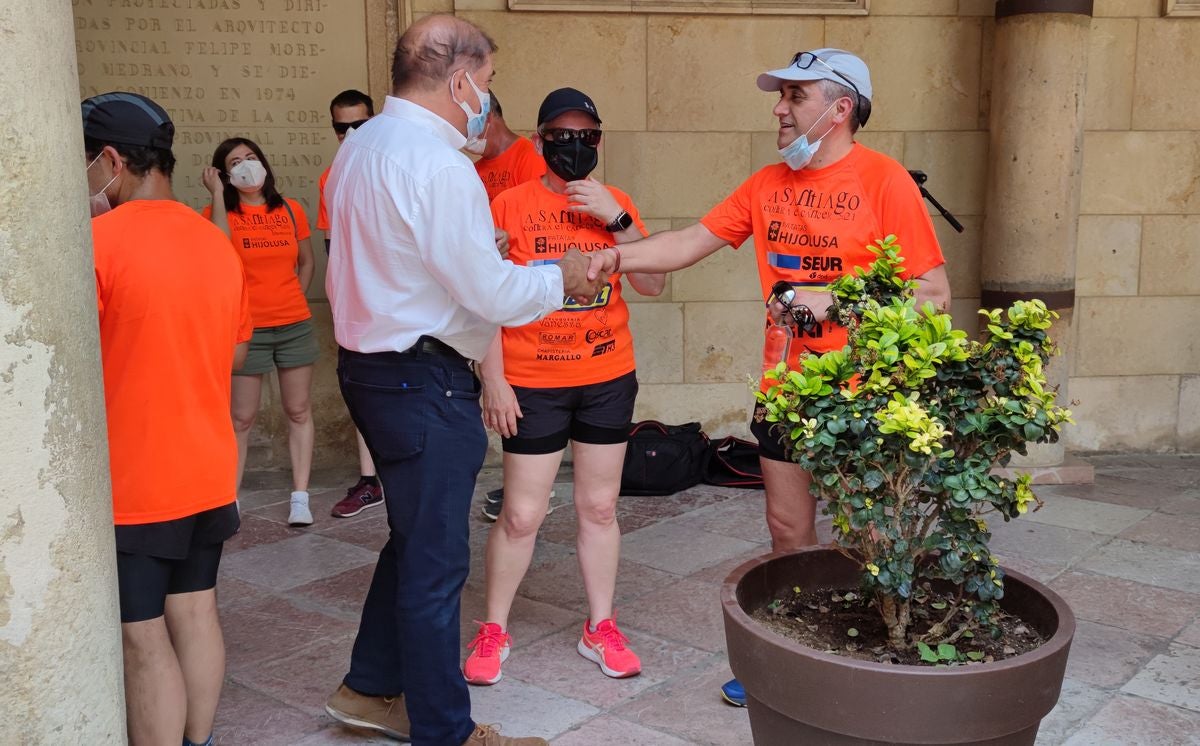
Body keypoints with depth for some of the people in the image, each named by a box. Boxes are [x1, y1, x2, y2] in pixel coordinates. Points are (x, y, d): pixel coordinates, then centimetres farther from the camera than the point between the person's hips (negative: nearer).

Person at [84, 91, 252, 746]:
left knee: (143, 638, 2)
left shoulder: (98, 239, -16)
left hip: (129, 483, -7)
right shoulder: (217, 243, 6)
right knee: (195, 612, 16)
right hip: (207, 472, 7)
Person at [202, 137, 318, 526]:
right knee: (241, 419, 2)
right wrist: (217, 193, -15)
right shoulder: (221, 212, -1)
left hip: (295, 326, 3)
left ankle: (300, 498, 12)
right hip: (247, 329, -2)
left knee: (299, 412, 5)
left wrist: (294, 300, 8)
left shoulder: (291, 210, 6)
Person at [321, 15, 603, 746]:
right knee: (436, 559, 4)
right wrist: (560, 277, -3)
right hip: (425, 382, -10)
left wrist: (487, 241, 14)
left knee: (413, 538, 23)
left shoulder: (362, 144, 8)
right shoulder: (437, 164, -21)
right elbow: (493, 295, -20)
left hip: (372, 364, 10)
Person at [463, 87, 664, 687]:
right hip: (532, 384, -3)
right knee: (521, 514, 1)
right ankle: (493, 631, 20)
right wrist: (492, 380, -9)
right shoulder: (510, 205, -4)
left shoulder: (615, 204, 6)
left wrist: (617, 219, -13)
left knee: (599, 507, 11)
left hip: (608, 378, 3)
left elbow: (653, 284, -2)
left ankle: (600, 628, 25)